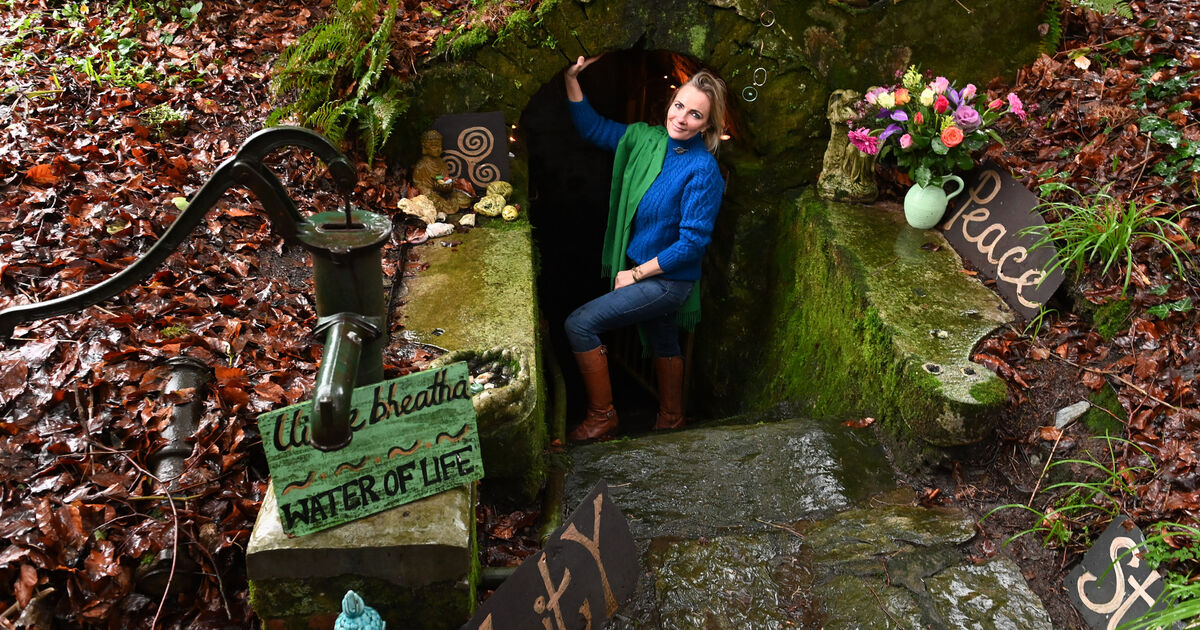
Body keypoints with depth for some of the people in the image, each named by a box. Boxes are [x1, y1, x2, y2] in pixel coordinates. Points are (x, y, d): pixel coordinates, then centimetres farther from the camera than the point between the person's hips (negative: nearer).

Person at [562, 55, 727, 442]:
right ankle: (671, 417, 49)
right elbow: (592, 128, 10)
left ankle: (602, 417, 5)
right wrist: (572, 78, -2)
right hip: (641, 270, 8)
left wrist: (635, 273, -17)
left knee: (580, 325, -11)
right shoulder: (645, 139, -3)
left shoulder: (703, 170, -23)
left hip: (668, 280, -8)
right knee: (662, 344, 25)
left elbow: (692, 242, -23)